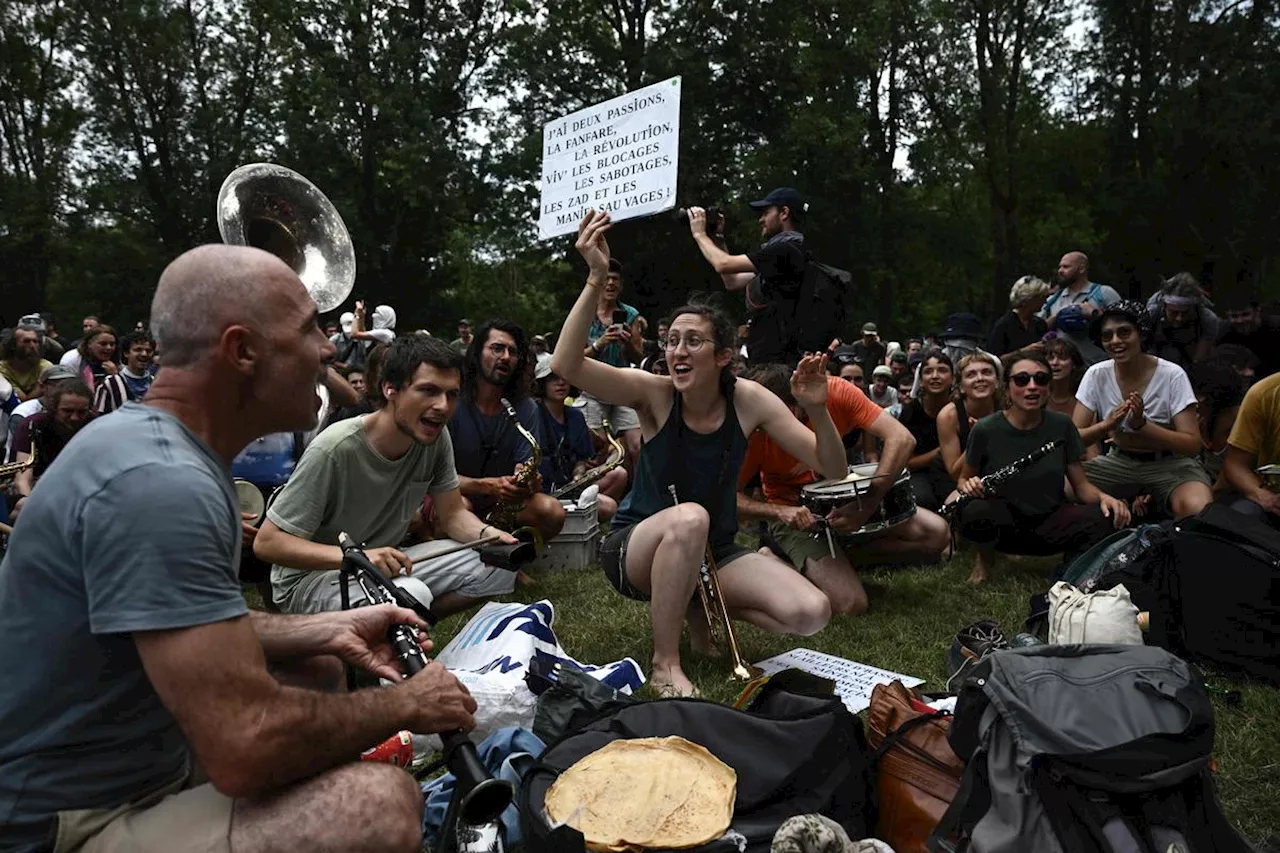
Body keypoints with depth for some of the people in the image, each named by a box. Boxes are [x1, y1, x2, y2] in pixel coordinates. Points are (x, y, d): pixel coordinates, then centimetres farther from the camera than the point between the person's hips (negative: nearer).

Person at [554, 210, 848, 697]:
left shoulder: (748, 401, -9)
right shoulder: (655, 394, -16)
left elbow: (832, 472, -9)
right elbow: (566, 366, -33)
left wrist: (818, 410, -27)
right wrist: (596, 279, -40)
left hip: (712, 553, 3)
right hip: (636, 548, -3)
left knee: (810, 614, -18)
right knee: (690, 517, -39)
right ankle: (665, 665, -19)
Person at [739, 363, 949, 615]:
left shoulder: (835, 392, -20)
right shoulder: (754, 433, -23)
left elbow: (901, 438, -26)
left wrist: (867, 504, -36)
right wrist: (779, 512, -33)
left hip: (846, 495, 4)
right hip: (792, 512, -4)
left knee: (936, 534, -10)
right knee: (851, 606, -23)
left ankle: (845, 556, 0)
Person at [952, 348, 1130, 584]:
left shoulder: (1061, 425, -3)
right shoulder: (986, 430, -11)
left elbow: (1081, 485, 2)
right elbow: (963, 479, 3)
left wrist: (1103, 497, -21)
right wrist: (969, 486, -22)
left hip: (1051, 522, 2)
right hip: (1005, 524, -1)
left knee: (1109, 519, -28)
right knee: (975, 514, -37)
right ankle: (984, 557, 1)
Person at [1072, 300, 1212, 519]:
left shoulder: (1172, 375, -14)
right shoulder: (1096, 375, -7)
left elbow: (1193, 445, -17)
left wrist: (1141, 423, -31)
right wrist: (1107, 424, -27)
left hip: (1171, 464, -3)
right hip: (1121, 461, 3)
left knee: (1196, 509, -35)